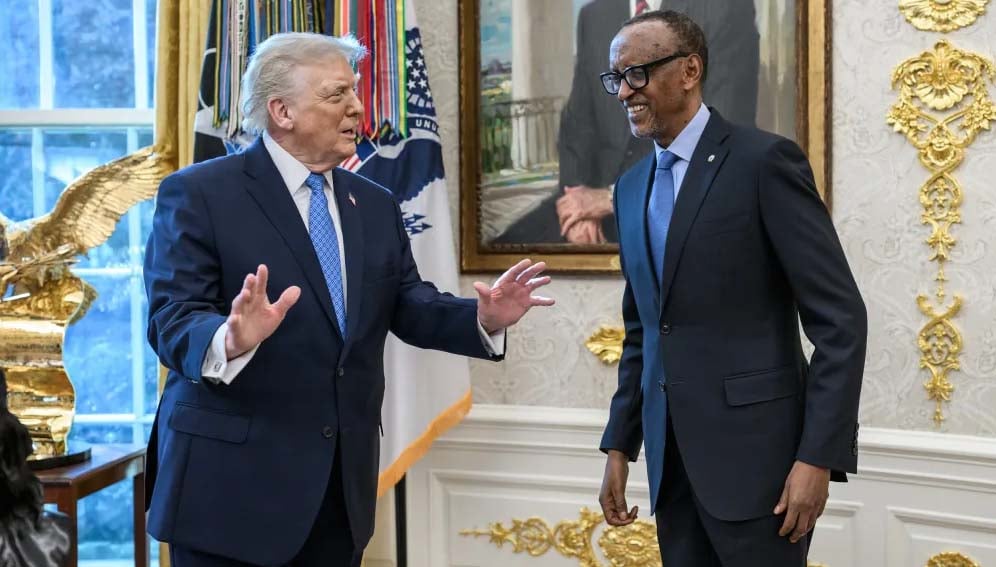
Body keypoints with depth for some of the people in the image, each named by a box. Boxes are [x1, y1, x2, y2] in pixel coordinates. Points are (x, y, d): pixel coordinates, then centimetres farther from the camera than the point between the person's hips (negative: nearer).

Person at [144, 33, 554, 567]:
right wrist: (231, 339, -36)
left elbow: (408, 306, 9)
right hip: (234, 476, -5)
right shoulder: (198, 194, -7)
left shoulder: (375, 205, 12)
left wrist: (482, 318, -9)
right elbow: (171, 322, -15)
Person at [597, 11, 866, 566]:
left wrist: (818, 456, -17)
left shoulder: (765, 161, -9)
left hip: (754, 449, -6)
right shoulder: (632, 187, 13)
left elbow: (840, 319, -12)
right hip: (672, 455, 6)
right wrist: (620, 445, 15)